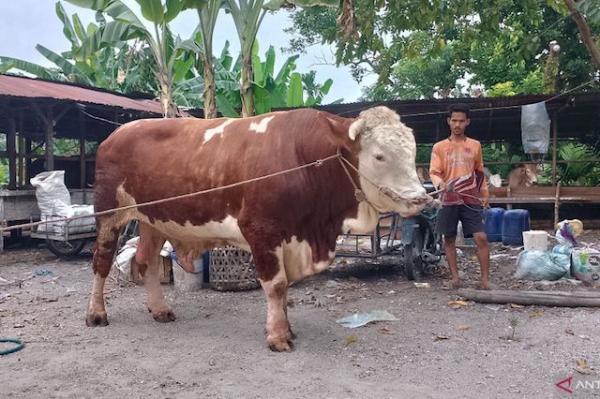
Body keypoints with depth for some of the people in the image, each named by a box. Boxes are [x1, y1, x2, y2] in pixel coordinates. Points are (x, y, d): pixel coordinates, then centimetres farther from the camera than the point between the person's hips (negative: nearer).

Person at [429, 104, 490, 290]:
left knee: (481, 237, -7)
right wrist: (441, 184, -26)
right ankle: (455, 277, 17)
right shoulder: (439, 147, 3)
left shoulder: (475, 145, 10)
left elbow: (480, 172, 20)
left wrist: (485, 194, 19)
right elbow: (434, 172, -5)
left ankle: (485, 278, 0)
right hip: (449, 200, 0)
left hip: (471, 200, 1)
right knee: (449, 239, 5)